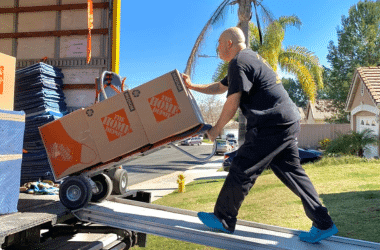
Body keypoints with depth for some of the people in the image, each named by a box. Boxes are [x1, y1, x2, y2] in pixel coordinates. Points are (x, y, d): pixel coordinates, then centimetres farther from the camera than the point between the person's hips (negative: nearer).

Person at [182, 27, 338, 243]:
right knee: (292, 172, 13)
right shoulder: (251, 58, 24)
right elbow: (220, 87, 33)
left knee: (241, 170, 0)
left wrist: (216, 129, 1)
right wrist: (192, 86, 33)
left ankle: (223, 220, 13)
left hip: (273, 125, -10)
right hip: (288, 122, 10)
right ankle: (323, 224, 16)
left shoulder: (238, 62, -9)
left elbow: (232, 104, -13)